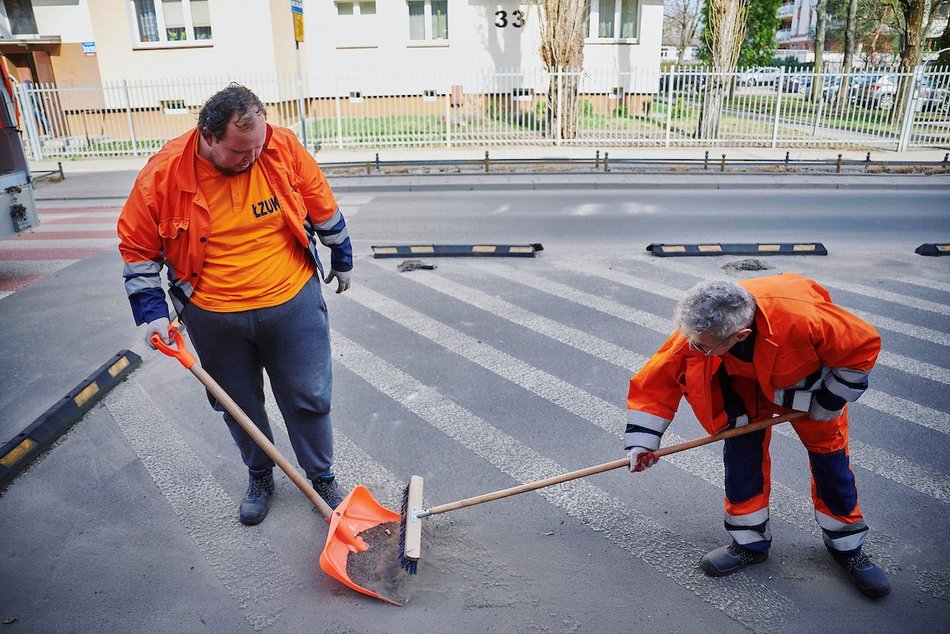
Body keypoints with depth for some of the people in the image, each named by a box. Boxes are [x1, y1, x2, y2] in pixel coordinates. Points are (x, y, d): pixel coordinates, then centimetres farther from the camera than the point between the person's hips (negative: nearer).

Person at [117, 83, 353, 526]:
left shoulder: (284, 148, -12)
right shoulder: (163, 175, -13)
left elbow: (324, 209, 3)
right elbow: (137, 248, -1)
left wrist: (341, 260, 13)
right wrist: (151, 312, -6)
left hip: (293, 304, 0)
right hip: (215, 319, 1)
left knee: (309, 398, 9)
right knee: (239, 406, 17)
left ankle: (322, 477, 32)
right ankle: (260, 475, 42)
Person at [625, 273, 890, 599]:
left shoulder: (802, 316, -46)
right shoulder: (697, 331, -35)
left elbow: (865, 344, -27)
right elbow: (657, 379, -21)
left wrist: (828, 401, -17)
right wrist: (641, 439, -20)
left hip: (807, 377, -1)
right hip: (745, 381, 2)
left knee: (829, 452, 5)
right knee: (741, 450, -5)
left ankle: (846, 545, 26)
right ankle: (750, 542, 14)